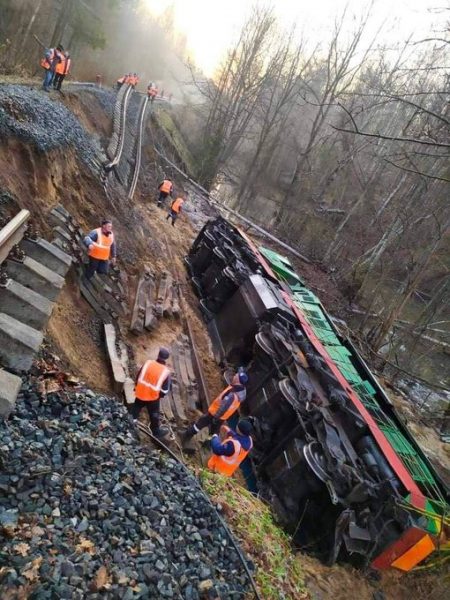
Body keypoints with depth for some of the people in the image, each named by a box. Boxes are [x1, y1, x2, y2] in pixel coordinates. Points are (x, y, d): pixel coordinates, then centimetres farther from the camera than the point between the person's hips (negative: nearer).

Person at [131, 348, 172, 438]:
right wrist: (161, 394, 11)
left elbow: (139, 377, -1)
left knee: (135, 409, 24)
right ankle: (156, 431, 33)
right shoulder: (166, 371, -16)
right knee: (154, 414, 17)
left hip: (140, 393, 2)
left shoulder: (148, 363, -11)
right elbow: (165, 388, -9)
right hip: (153, 397, -2)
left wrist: (136, 387, 15)